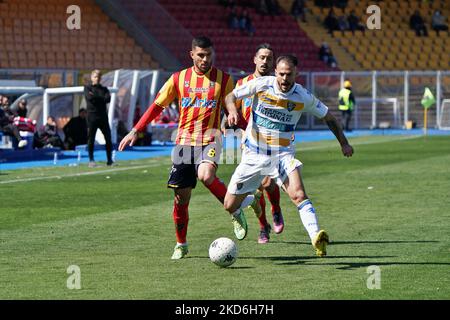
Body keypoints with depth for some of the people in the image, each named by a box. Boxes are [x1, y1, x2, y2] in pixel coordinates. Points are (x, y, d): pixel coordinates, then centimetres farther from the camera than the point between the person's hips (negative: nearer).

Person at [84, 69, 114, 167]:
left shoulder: (104, 89, 16)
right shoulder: (87, 88, 7)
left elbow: (108, 99, -3)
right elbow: (89, 97, -12)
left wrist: (95, 97, -6)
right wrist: (101, 98, -4)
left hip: (103, 116, 3)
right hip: (92, 116, -3)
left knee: (108, 138, 0)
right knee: (91, 138, -3)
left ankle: (109, 159, 7)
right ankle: (91, 160, 3)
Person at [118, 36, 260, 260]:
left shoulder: (223, 79, 3)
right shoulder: (178, 79, 6)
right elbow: (157, 106, 10)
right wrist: (135, 131, 5)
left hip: (210, 139, -2)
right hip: (184, 141, 2)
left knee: (206, 176, -32)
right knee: (181, 196, 2)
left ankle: (235, 211, -8)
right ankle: (181, 245, 21)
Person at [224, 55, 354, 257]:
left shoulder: (303, 97, -9)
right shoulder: (261, 84, -11)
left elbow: (328, 117, 7)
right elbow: (231, 96, 1)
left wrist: (343, 143, 2)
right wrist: (232, 110, -21)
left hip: (283, 154, -1)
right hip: (254, 154, 1)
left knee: (298, 194, -28)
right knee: (230, 206, 4)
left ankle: (316, 238, -35)